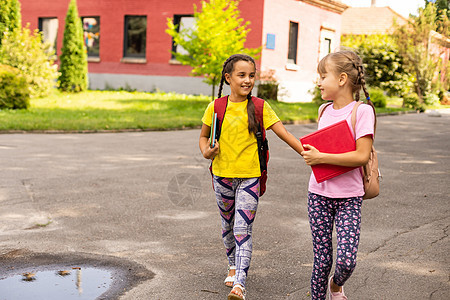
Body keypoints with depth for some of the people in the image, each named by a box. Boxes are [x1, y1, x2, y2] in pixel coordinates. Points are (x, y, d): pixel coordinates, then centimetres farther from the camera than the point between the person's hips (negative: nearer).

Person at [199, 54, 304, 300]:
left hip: (250, 177, -2)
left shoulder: (259, 107, -4)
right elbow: (203, 136, 13)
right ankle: (233, 265, 41)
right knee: (228, 226, 18)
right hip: (222, 176, 3)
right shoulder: (216, 107, -1)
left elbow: (284, 134, -8)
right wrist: (206, 151, -9)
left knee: (243, 230, -10)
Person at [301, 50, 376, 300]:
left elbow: (362, 156, -19)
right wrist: (311, 153, 2)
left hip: (348, 197, -5)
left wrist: (320, 157, -19)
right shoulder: (324, 110, 8)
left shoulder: (361, 111, -12)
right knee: (322, 258, 8)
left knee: (346, 259, -10)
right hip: (319, 194, 5)